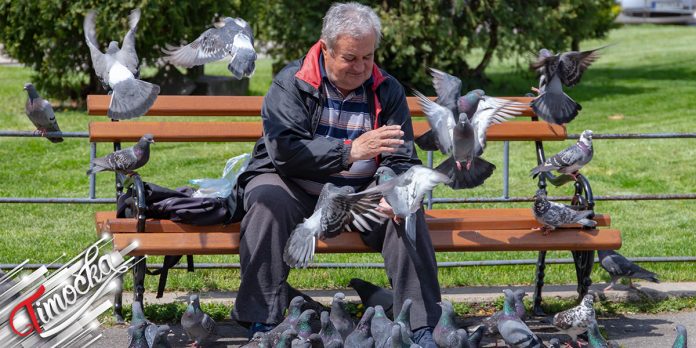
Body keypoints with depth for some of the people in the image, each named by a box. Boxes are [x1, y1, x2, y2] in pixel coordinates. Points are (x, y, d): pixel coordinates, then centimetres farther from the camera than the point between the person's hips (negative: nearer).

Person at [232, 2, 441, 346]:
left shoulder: (387, 91, 3)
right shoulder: (291, 84, -8)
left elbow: (401, 161, -1)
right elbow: (285, 150, -22)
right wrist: (351, 151, -32)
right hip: (293, 186, -2)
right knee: (269, 201, -34)